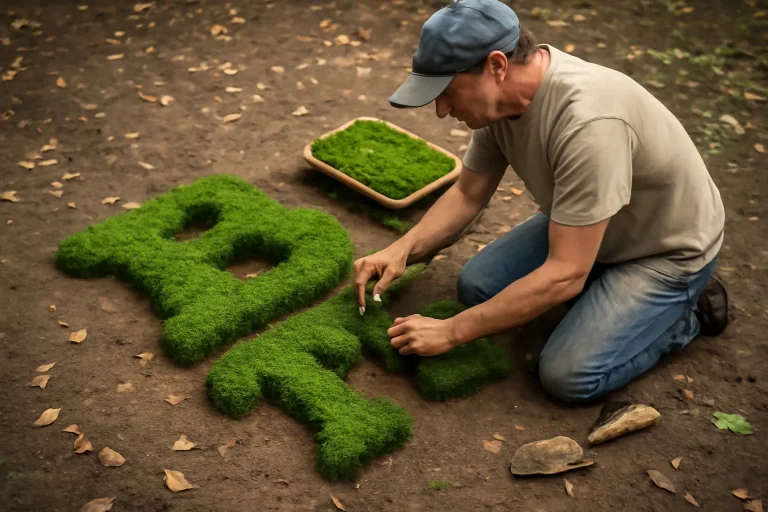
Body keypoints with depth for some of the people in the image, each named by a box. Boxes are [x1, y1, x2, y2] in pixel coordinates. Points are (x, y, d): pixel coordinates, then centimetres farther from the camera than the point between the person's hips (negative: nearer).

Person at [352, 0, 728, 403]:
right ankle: (604, 286, 15)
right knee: (476, 287, -5)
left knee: (568, 375, -18)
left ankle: (686, 312, 6)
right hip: (583, 226, 7)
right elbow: (468, 194, 1)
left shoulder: (588, 122, -39)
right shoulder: (500, 94, -14)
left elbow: (564, 276, -36)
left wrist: (450, 332, -29)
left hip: (668, 249, -7)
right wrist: (402, 249, -15)